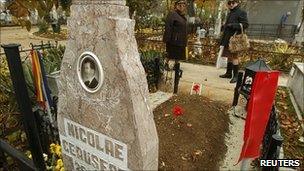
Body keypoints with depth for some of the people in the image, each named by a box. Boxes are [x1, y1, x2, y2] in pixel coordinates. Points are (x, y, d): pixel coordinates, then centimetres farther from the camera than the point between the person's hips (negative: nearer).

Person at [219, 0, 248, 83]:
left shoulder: (241, 12, -5)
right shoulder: (230, 13, 20)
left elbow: (246, 24, -13)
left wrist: (233, 25, -21)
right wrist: (224, 27, 12)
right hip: (227, 39, 9)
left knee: (234, 56, -8)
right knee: (229, 56, 14)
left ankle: (235, 76, -3)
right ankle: (228, 73, 24)